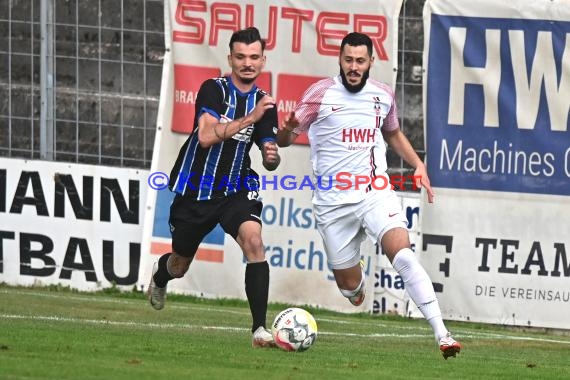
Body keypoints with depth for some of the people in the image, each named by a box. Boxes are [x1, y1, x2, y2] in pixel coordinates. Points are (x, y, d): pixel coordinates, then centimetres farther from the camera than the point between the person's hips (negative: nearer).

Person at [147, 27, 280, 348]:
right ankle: (160, 275, 57)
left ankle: (260, 328, -29)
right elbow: (206, 136, -27)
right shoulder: (214, 89, -12)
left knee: (253, 240, -28)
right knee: (180, 267, 17)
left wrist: (272, 156, -17)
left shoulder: (264, 103, 2)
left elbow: (271, 160, 7)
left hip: (236, 189, 2)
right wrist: (249, 118, -32)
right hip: (195, 190, -2)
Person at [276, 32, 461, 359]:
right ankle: (357, 276, 46)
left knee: (403, 253, -25)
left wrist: (418, 164, 12)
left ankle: (442, 334, -30)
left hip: (376, 194, 1)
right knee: (350, 287, 5)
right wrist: (287, 130, -26)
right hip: (334, 202, -1)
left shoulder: (383, 95, 7)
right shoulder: (321, 93, -3)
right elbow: (284, 140, -1)